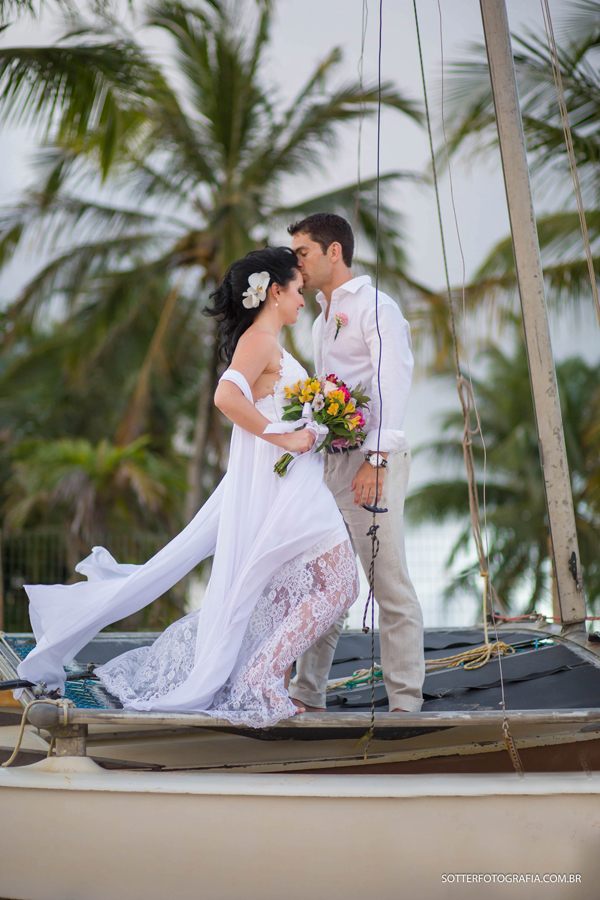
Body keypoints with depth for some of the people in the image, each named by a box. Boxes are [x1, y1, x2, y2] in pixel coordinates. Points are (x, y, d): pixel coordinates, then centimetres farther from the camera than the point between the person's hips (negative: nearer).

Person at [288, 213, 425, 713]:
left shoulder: (376, 308, -4)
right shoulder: (322, 321, 23)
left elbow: (392, 385, -14)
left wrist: (376, 460, -21)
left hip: (371, 461, -9)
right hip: (330, 460, 9)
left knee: (390, 582, -7)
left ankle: (405, 701, -5)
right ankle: (308, 694, 14)